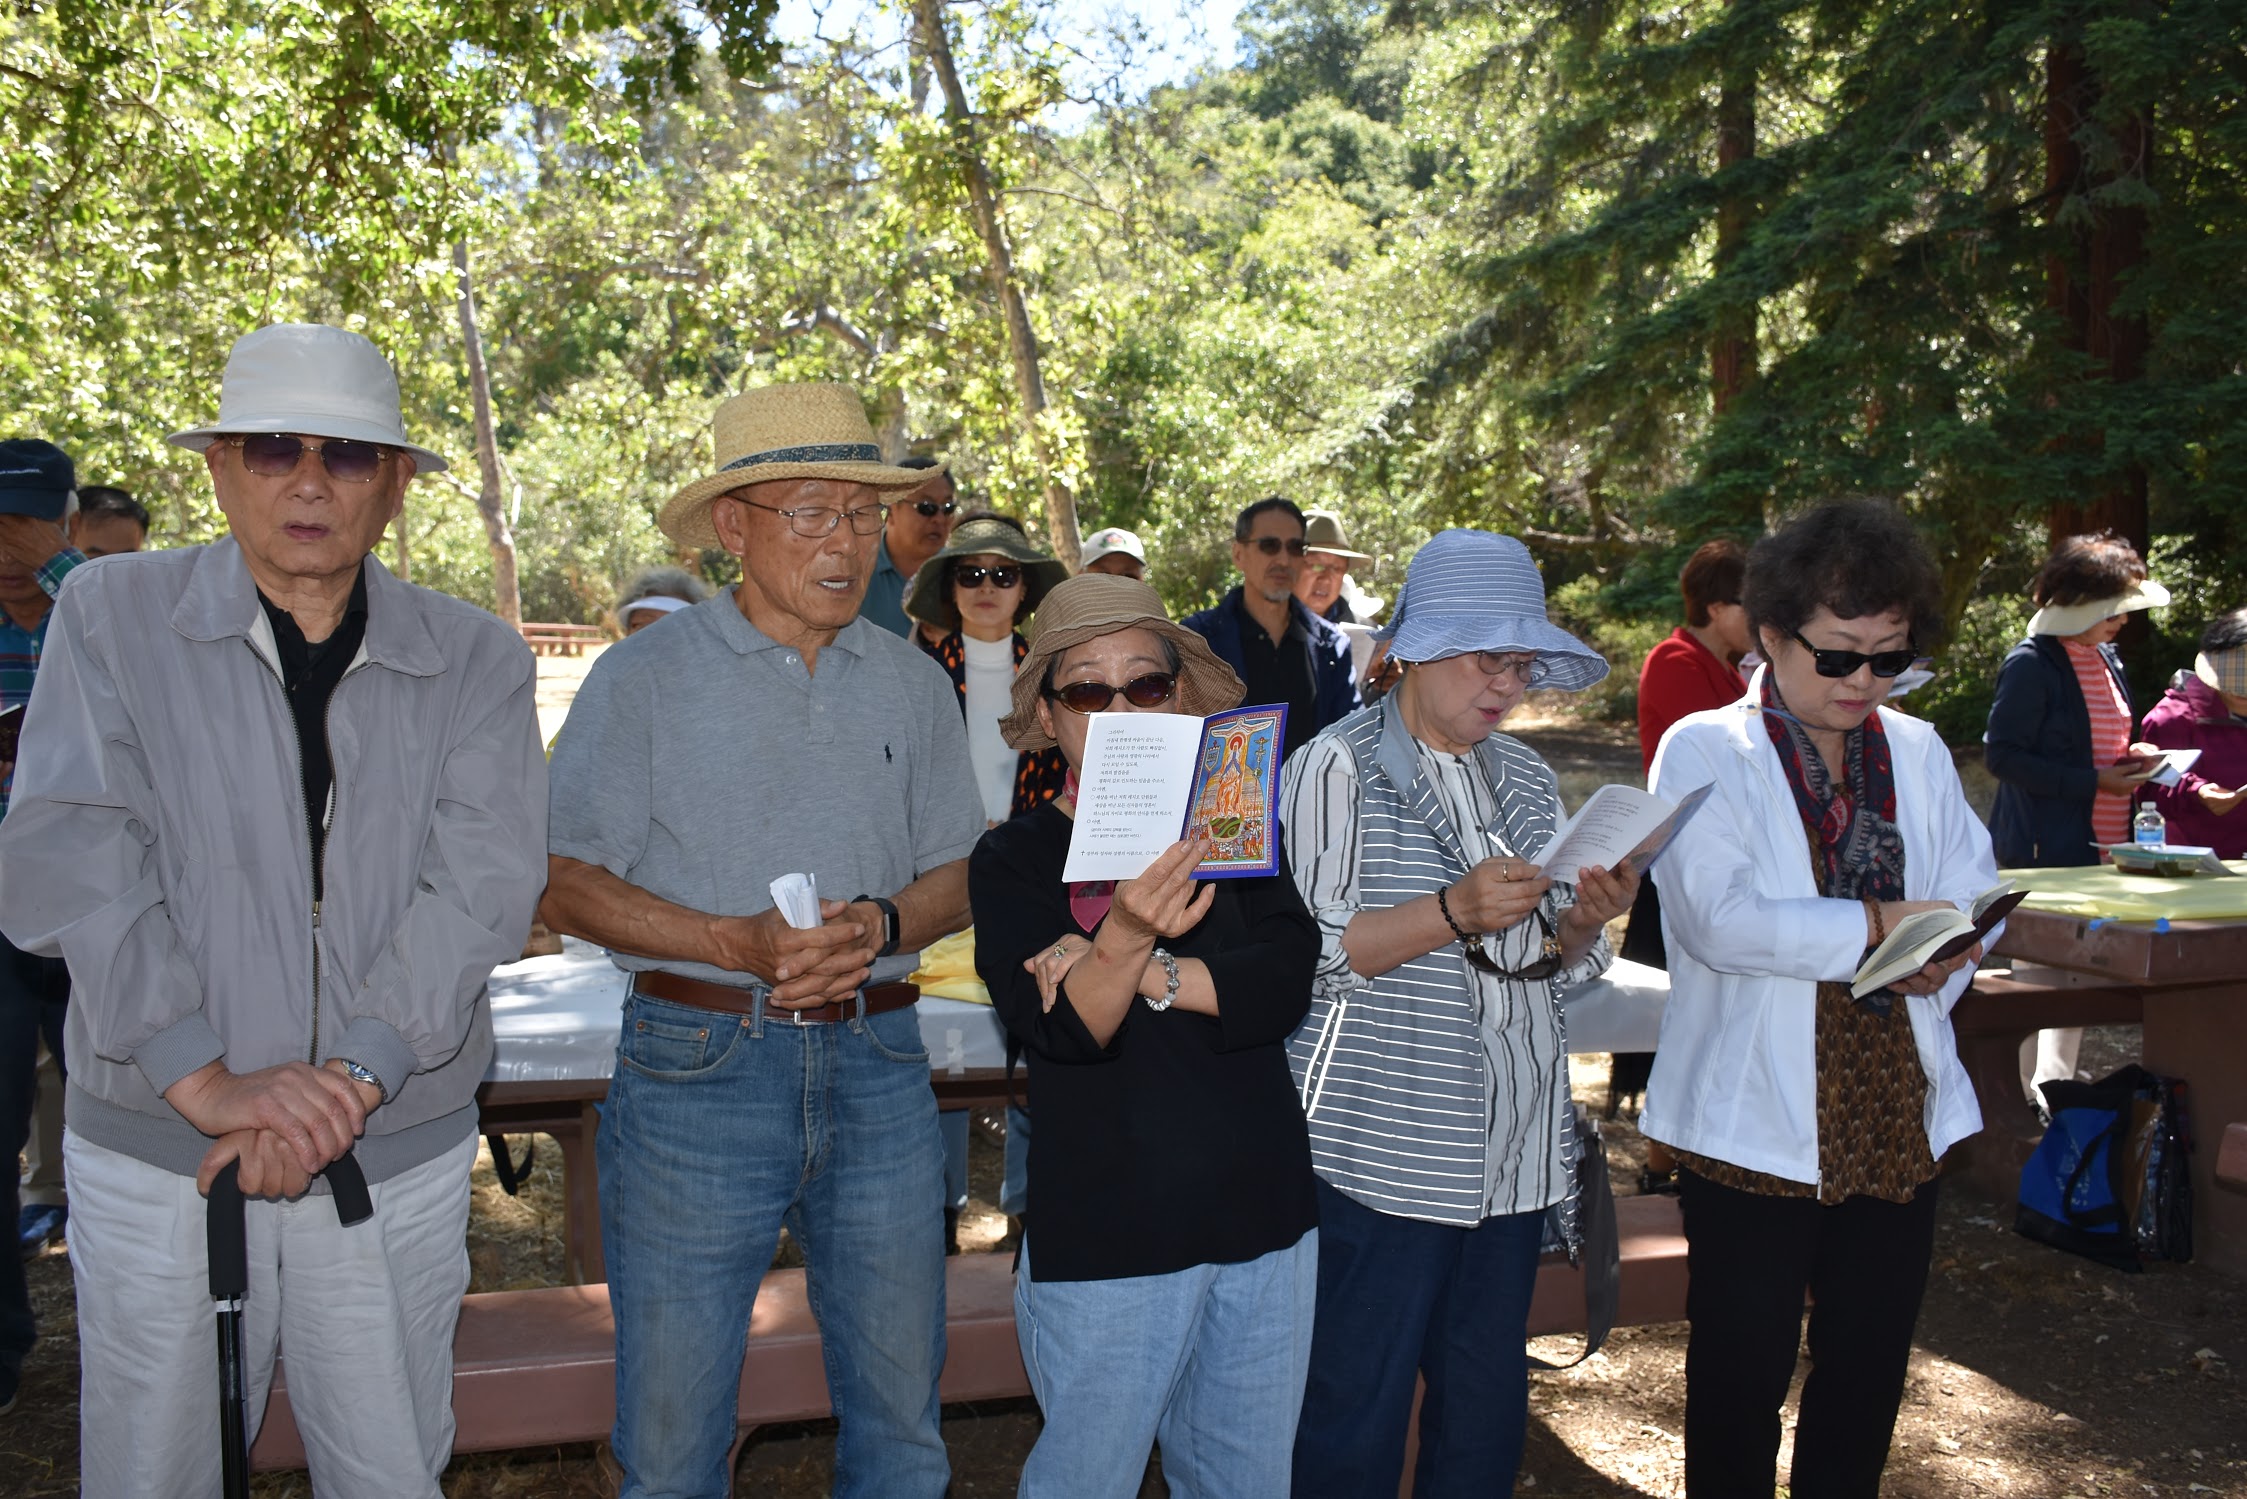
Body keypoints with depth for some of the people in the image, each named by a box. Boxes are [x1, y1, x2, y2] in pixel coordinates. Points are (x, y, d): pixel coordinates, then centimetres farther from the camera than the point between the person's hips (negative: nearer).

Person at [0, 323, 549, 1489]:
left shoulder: (477, 663, 0)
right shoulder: (112, 616, -1)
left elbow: (485, 882, -9)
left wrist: (354, 1076, -20)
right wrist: (206, 1082, -18)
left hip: (401, 1154, 1)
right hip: (156, 1146, 0)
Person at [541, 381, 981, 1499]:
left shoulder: (914, 684, 10)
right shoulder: (645, 676, -1)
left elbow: (957, 875, 11)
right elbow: (564, 882, -4)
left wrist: (881, 925, -11)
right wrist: (738, 942, -17)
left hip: (879, 1066, 3)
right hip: (697, 1067, -3)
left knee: (900, 1404, 13)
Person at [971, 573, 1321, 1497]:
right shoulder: (1014, 858, -4)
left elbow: (1288, 979, -10)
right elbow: (1058, 1030, -19)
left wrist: (1139, 970, -20)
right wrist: (1124, 939, -38)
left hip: (1262, 1213, 3)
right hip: (1106, 1236, -3)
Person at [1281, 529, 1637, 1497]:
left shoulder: (1527, 779, 14)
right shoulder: (1336, 769, -5)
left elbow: (1552, 968, 17)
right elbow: (1304, 957, -13)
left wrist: (1583, 925, -5)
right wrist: (1452, 913, -23)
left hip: (1513, 1144, 6)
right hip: (1387, 1149, -6)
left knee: (1486, 1398, 14)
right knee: (1357, 1409, 1)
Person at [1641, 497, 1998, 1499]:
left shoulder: (1918, 753, 11)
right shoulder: (1704, 752, -7)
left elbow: (1975, 893, 4)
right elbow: (1718, 920, -20)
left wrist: (1942, 959, -17)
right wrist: (1878, 923, -20)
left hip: (1898, 1115, 5)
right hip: (1755, 1124, -5)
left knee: (1870, 1369, 17)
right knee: (1743, 1374, 9)